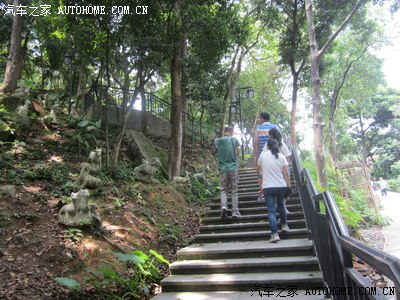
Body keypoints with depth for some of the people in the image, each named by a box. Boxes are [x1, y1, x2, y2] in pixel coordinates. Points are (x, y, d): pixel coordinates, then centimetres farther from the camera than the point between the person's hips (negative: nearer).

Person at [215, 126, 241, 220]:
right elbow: (238, 153, 6)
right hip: (233, 168, -1)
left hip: (222, 169, 2)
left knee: (224, 190, 8)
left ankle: (223, 206, -15)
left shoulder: (217, 140, 5)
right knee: (234, 190, 6)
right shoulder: (234, 139, -1)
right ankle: (235, 212, 6)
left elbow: (217, 153, 11)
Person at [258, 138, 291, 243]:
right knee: (280, 205, 28)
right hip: (281, 186, 2)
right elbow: (286, 174, -2)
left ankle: (274, 234, -11)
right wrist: (289, 186, 5)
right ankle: (284, 224, 38)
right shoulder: (282, 156, 1)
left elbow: (260, 169, 17)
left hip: (268, 187, -2)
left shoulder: (262, 155, 0)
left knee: (271, 210, -2)